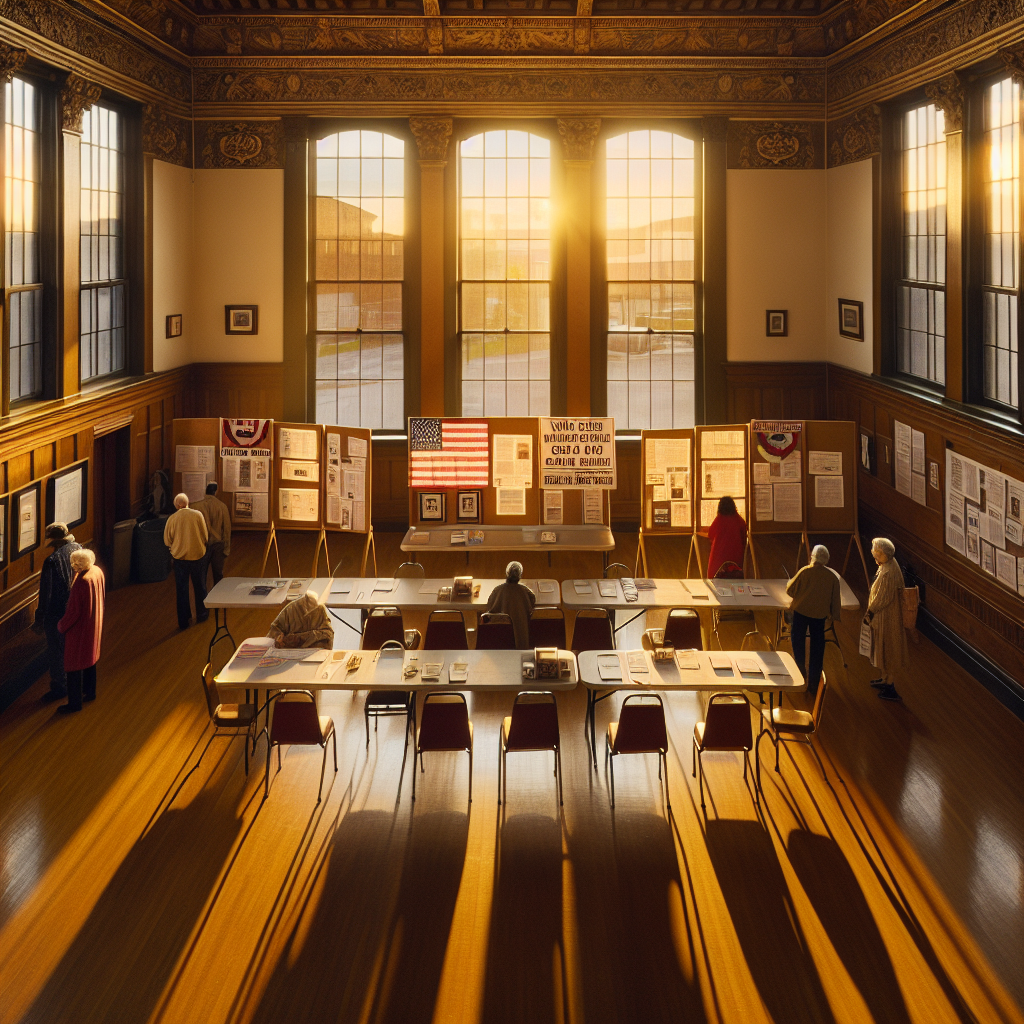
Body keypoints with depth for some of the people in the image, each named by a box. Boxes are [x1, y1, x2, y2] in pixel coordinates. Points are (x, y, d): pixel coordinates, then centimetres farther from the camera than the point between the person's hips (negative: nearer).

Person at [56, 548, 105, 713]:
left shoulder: (81, 582, -31)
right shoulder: (98, 572, -6)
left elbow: (74, 610, -24)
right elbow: (103, 597, 8)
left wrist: (62, 625, -9)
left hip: (80, 627, -9)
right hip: (95, 623, 9)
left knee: (73, 664, 5)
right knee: (90, 658, 25)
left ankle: (74, 703, 15)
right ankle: (90, 692, 40)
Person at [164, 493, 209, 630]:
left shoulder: (172, 519, -10)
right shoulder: (197, 515, -11)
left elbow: (167, 541, -2)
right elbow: (205, 537, -5)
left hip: (179, 557, 0)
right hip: (198, 556, 0)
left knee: (181, 589, 10)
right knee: (200, 587, 18)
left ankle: (183, 621, 13)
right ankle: (201, 614, 31)